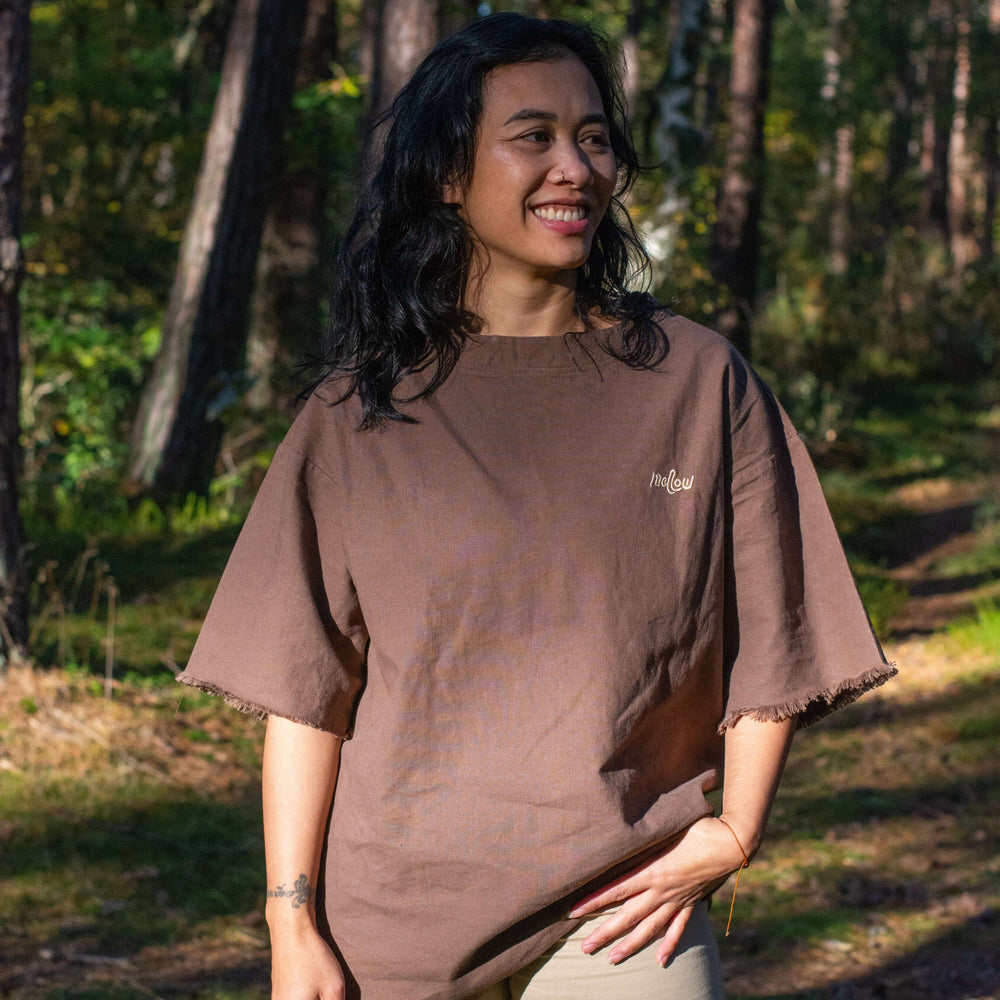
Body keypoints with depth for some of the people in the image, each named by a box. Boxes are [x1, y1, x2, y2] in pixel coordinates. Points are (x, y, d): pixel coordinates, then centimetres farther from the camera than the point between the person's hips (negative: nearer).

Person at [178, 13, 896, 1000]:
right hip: (395, 916, 0)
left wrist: (733, 834, -4)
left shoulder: (699, 382, 4)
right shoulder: (358, 413, 3)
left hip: (622, 913, 0)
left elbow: (767, 641, 7)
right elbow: (306, 688, 1)